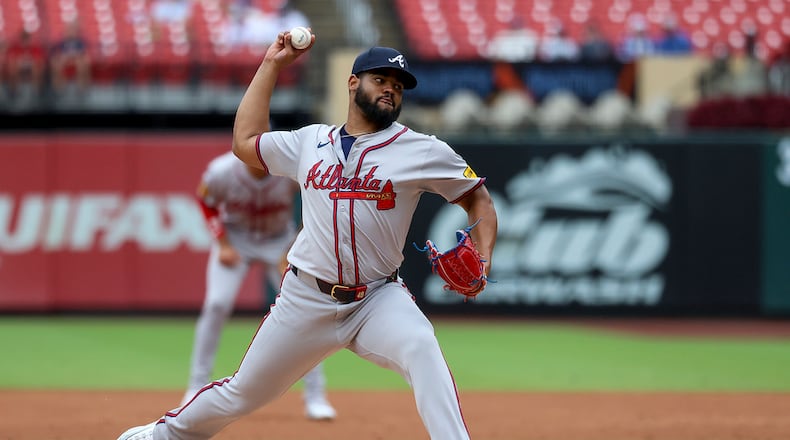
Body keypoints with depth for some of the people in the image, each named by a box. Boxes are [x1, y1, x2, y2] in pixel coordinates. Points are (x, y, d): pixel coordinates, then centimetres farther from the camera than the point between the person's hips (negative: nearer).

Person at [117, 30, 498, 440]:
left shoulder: (421, 151, -2)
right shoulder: (311, 142, 9)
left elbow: (479, 199, 3)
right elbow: (245, 141, 16)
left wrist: (482, 263, -14)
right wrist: (271, 65, 16)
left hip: (378, 298, -2)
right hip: (307, 298, 3)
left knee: (422, 349, -35)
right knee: (242, 393, 12)